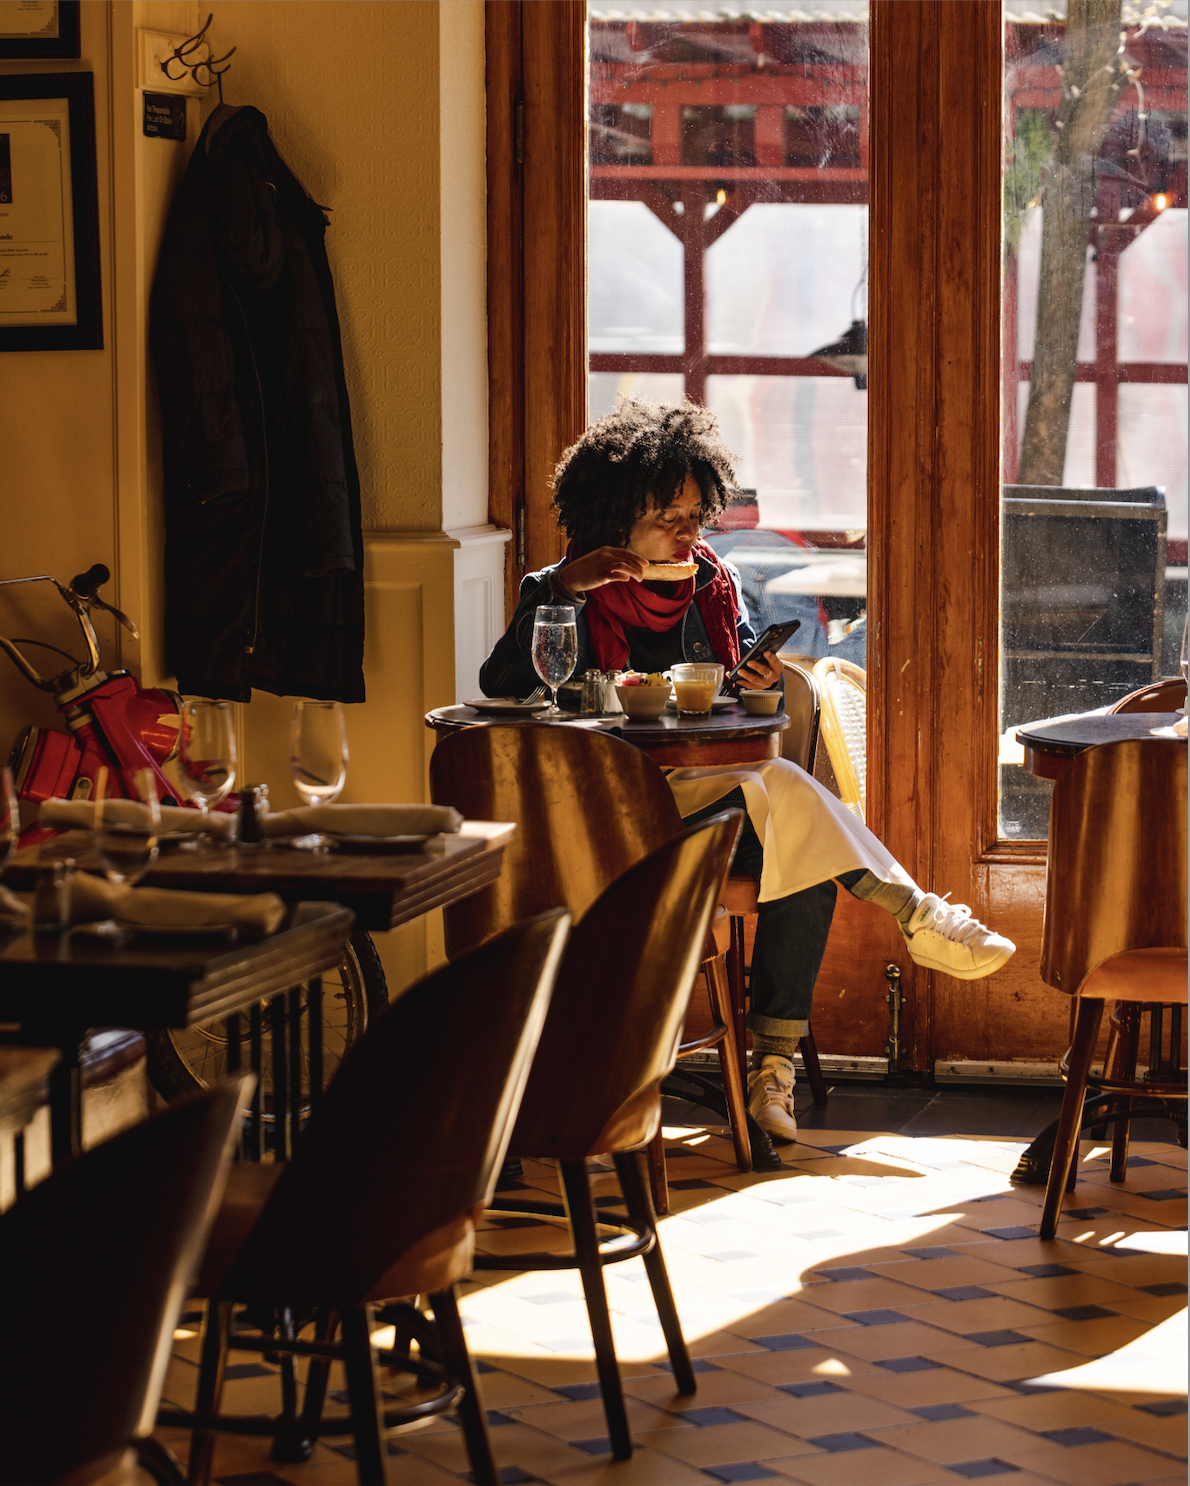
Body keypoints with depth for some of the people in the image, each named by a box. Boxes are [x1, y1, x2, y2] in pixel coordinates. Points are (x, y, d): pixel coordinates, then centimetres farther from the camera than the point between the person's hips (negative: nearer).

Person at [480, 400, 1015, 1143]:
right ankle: (918, 918, -24)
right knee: (779, 786, -31)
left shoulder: (713, 584, 14)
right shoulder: (566, 593, 0)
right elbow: (501, 685, -16)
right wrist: (564, 586, -23)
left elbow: (744, 700, 19)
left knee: (803, 852, -28)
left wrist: (760, 685, -6)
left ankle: (773, 1066, -26)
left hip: (712, 788, 5)